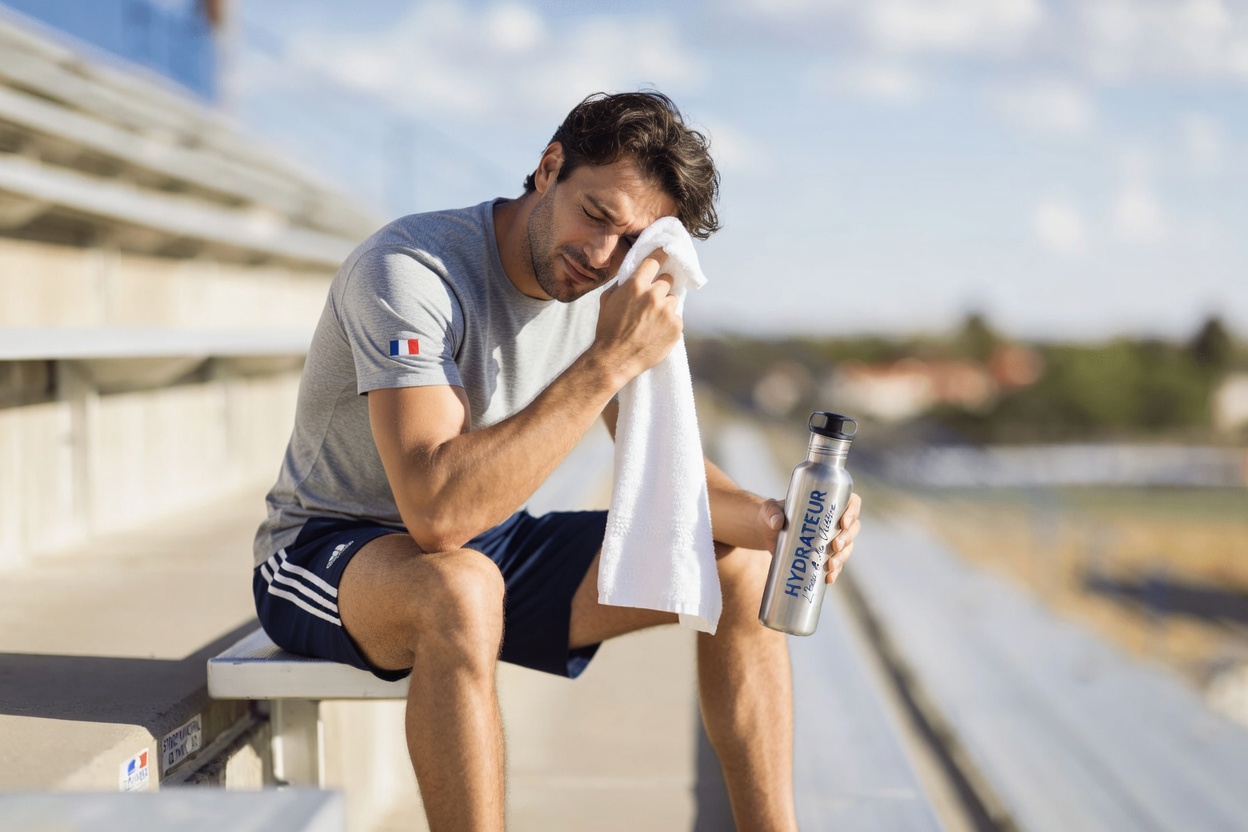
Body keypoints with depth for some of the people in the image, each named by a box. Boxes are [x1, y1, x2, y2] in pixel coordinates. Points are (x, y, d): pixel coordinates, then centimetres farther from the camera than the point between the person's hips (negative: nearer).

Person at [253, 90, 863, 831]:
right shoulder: (409, 271, -27)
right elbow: (438, 512, -38)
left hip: (494, 547, 7)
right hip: (327, 554, -7)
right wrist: (608, 362, -38)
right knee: (461, 587, -42)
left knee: (741, 571, -5)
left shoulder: (607, 288, -3)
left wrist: (770, 521, -19)